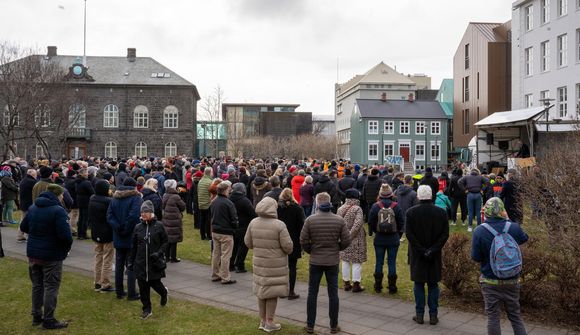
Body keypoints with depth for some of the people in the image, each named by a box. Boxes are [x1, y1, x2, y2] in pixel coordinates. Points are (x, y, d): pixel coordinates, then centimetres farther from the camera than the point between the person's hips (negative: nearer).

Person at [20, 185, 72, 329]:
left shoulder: (33, 207, 6)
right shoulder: (58, 210, -19)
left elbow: (23, 227, 15)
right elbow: (65, 234, -24)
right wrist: (67, 247, -6)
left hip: (33, 253, 7)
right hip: (52, 255, -7)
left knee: (37, 285, 18)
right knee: (51, 287, 3)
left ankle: (36, 316, 28)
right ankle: (48, 320, 8)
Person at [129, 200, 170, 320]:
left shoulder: (158, 226, -6)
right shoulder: (138, 227, 4)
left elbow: (165, 242, 0)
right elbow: (134, 246, 11)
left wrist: (159, 252, -15)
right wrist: (131, 261, 11)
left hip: (155, 262, -3)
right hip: (141, 263, 3)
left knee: (155, 283, 4)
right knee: (143, 287, 4)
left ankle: (164, 293, 39)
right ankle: (147, 309, 19)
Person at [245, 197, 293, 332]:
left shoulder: (253, 223, -4)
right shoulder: (279, 225, -18)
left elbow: (248, 242, 4)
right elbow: (288, 246, -17)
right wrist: (288, 250, 6)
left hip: (259, 262, 5)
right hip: (276, 265, -5)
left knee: (261, 290, 16)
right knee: (272, 292, 6)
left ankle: (263, 320, 27)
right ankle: (269, 322, 13)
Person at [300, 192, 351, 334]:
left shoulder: (310, 220, -10)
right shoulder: (339, 220, -7)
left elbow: (303, 241, -8)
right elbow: (346, 241, -5)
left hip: (315, 261, -1)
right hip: (333, 261, 1)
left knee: (312, 293, 10)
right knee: (333, 293, 10)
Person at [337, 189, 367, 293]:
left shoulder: (340, 209, 2)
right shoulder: (357, 209, -14)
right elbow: (357, 224, -22)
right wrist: (351, 234, -14)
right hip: (356, 241, -5)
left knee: (345, 261, 14)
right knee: (356, 262, 4)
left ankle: (346, 283, 22)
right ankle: (356, 284, 8)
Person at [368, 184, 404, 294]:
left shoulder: (375, 206, -7)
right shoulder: (396, 207, -6)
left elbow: (371, 222, -2)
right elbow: (401, 222, 0)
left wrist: (371, 232, 16)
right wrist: (399, 235, 14)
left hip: (379, 239, 0)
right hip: (393, 239, 0)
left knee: (379, 263, 9)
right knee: (392, 263, 6)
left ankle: (378, 286, 15)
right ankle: (392, 287, 11)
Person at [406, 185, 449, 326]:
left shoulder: (411, 212, -9)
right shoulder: (441, 212, -4)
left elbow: (409, 234, -12)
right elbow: (445, 234, -6)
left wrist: (421, 250, -9)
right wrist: (433, 250, -7)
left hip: (417, 255, -1)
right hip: (435, 256, 1)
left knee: (419, 284, 9)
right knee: (433, 285, 10)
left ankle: (419, 315, 13)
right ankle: (433, 316, 14)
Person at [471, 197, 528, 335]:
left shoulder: (479, 231, -16)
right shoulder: (514, 227, -10)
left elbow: (476, 257, -11)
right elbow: (524, 238, 13)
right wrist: (508, 220, 13)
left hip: (490, 282, -2)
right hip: (512, 281, 2)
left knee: (493, 317, 9)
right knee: (516, 316, 16)